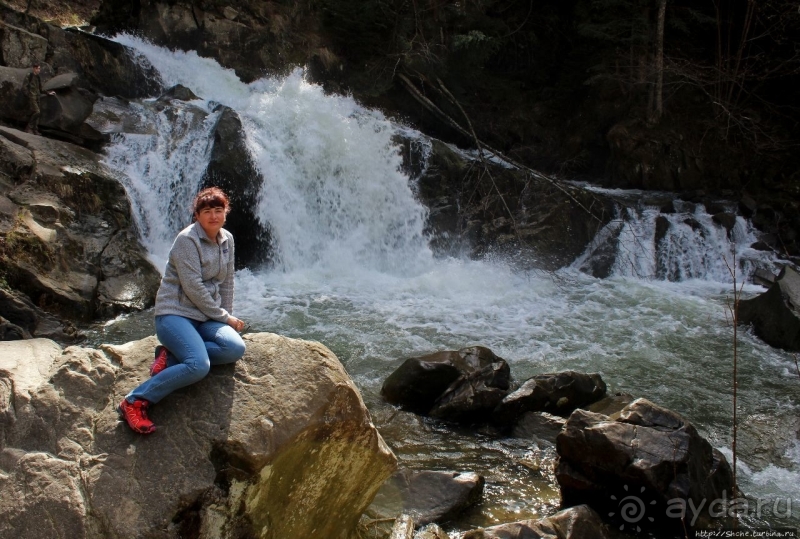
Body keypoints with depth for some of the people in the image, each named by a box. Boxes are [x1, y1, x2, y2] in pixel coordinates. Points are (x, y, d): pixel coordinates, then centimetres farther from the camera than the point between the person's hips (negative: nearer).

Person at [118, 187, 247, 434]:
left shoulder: (227, 240, 10)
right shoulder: (187, 239, -12)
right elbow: (193, 287, -16)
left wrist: (227, 316, 10)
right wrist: (224, 317, -9)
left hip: (207, 316, 7)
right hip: (175, 313, -7)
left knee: (235, 348, -23)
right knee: (199, 365, -30)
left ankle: (172, 356, -9)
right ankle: (135, 401, -17)